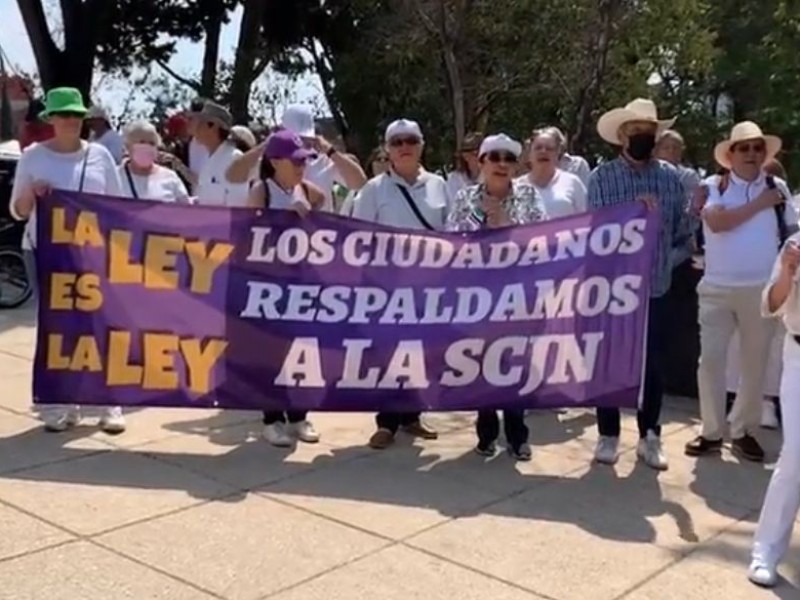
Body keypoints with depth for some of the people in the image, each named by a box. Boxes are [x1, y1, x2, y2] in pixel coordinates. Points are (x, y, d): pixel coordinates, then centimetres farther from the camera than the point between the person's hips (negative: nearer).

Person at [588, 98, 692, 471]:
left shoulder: (670, 177, 4)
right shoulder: (602, 176, -2)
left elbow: (680, 232, 8)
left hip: (656, 288, 2)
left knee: (653, 365, 9)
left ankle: (650, 438, 22)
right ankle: (608, 436, 20)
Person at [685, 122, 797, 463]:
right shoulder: (712, 187, 0)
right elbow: (716, 222, -17)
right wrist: (758, 204, -10)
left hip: (762, 289, 2)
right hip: (718, 288, -2)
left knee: (755, 363, 9)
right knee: (710, 359, -1)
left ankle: (743, 431, 23)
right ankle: (711, 432, 11)